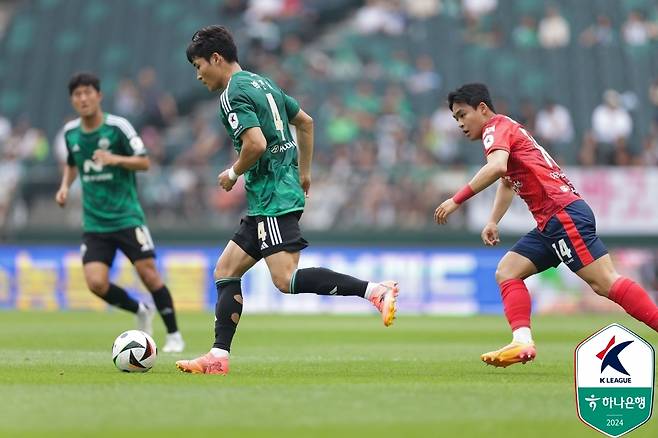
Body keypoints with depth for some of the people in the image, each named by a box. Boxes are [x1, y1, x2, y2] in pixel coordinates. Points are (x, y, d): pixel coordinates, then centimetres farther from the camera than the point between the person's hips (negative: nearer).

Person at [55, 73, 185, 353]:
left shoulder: (118, 127, -9)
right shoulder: (70, 132, 6)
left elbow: (144, 162, -8)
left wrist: (115, 159, -24)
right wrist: (65, 186, 7)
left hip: (126, 216, -4)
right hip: (94, 222, 4)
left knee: (148, 274, -10)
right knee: (96, 283, -11)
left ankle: (174, 335, 7)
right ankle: (141, 312, 17)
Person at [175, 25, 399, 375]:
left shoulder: (232, 94, -11)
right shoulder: (262, 83, 18)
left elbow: (256, 143, -24)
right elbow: (305, 121, 27)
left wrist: (233, 173, -6)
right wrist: (303, 173, 30)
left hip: (273, 199, -10)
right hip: (268, 202, 10)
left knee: (286, 279, -18)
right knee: (226, 271, 10)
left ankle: (375, 291, -24)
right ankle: (218, 357, 8)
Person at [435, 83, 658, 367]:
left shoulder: (497, 127, -4)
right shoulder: (505, 131, 25)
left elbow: (497, 167, -24)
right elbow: (507, 180, 39)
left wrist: (456, 200, -22)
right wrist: (493, 222, 29)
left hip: (564, 213, -10)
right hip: (550, 224, 10)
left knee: (605, 283, -16)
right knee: (507, 272, 4)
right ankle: (522, 341, -10)